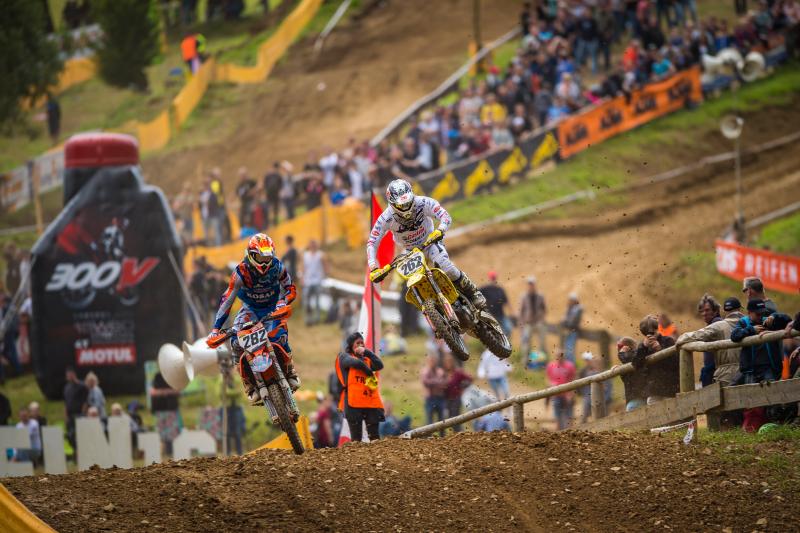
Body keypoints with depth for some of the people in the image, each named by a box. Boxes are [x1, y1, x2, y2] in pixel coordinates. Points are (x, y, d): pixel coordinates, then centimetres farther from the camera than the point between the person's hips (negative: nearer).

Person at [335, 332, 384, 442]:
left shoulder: (367, 359, 21)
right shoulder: (344, 357, 8)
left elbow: (379, 365, 3)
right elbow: (357, 363, -12)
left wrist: (367, 352, 1)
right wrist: (370, 373, -1)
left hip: (371, 403, 4)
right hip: (354, 403, -4)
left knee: (374, 436, -2)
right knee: (356, 437, -6)